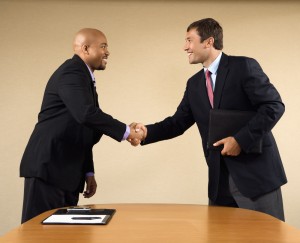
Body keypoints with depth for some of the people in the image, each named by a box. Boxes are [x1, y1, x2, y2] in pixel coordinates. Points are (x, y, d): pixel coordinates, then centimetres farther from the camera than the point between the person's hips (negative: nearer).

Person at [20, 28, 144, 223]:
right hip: (48, 167, -10)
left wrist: (88, 172, 17)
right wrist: (125, 131, -17)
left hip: (67, 171, 10)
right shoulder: (72, 72, -12)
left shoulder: (85, 78, 19)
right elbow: (86, 113, -28)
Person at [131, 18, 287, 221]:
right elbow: (179, 122, 13)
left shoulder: (244, 67, -8)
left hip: (256, 172, -6)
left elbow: (274, 106, -13)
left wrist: (241, 139, -18)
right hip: (220, 178, 6)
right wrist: (147, 132, -3)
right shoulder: (194, 84, 12)